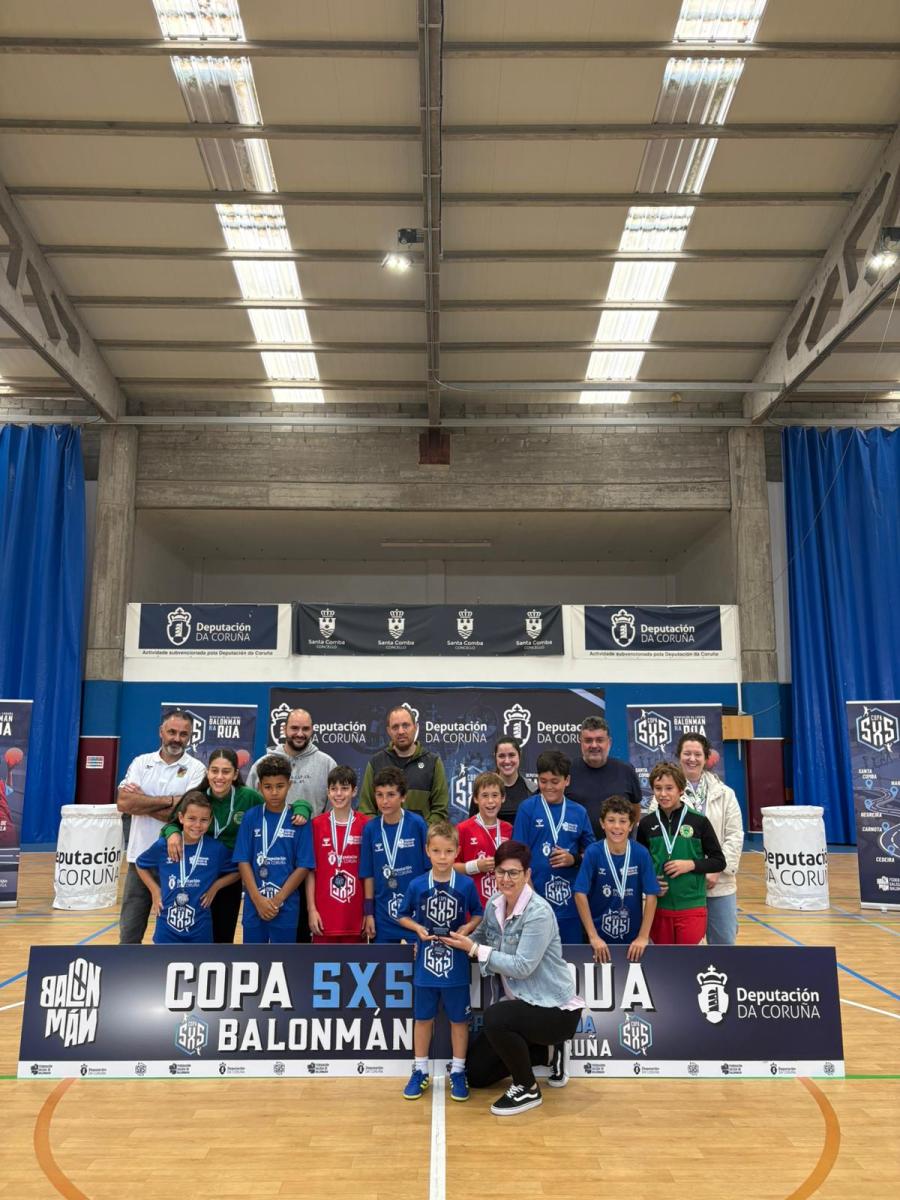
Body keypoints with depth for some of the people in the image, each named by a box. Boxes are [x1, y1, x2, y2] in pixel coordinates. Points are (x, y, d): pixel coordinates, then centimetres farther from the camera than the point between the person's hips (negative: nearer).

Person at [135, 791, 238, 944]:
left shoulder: (216, 849, -9)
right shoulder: (163, 845, -7)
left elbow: (237, 872, 5)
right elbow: (140, 865, 12)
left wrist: (215, 886, -8)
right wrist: (154, 891, 3)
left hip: (200, 931, -1)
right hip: (167, 929, 1)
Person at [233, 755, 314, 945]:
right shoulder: (251, 817, 0)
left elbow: (303, 867, -5)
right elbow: (243, 861, -2)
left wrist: (277, 900, -10)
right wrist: (258, 899, -11)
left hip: (286, 907, -1)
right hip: (253, 906, 1)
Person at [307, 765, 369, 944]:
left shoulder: (365, 826, -3)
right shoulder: (317, 825, -2)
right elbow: (310, 870, 1)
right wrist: (311, 909, -3)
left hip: (355, 914, 0)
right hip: (324, 913, 0)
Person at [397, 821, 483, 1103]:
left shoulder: (466, 885, -10)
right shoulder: (417, 885, -8)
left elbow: (478, 914, 4)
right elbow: (403, 916, 5)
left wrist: (468, 928, -14)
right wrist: (418, 928, -12)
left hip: (456, 965, -1)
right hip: (426, 962, 1)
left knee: (458, 1019, 11)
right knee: (423, 1017, 14)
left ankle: (458, 1071, 28)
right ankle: (420, 1071, 30)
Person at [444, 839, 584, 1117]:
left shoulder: (539, 912, -24)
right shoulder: (493, 905, -2)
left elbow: (522, 967, -28)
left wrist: (474, 949, -25)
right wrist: (456, 942, -9)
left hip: (556, 1008, -8)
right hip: (522, 1003, 8)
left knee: (495, 1017, -34)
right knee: (476, 1072, 10)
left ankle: (528, 1089, -8)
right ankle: (546, 1051, 25)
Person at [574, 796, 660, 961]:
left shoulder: (641, 853, -10)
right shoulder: (593, 852, -13)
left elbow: (651, 896, -7)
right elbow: (580, 894, -12)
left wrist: (643, 937, -10)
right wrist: (593, 937, -14)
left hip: (632, 938, 1)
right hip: (600, 936, -1)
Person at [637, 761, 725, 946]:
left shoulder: (698, 821, -6)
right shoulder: (647, 824, 0)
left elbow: (719, 861, -1)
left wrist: (691, 864, -15)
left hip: (692, 906, -2)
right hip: (658, 907, 3)